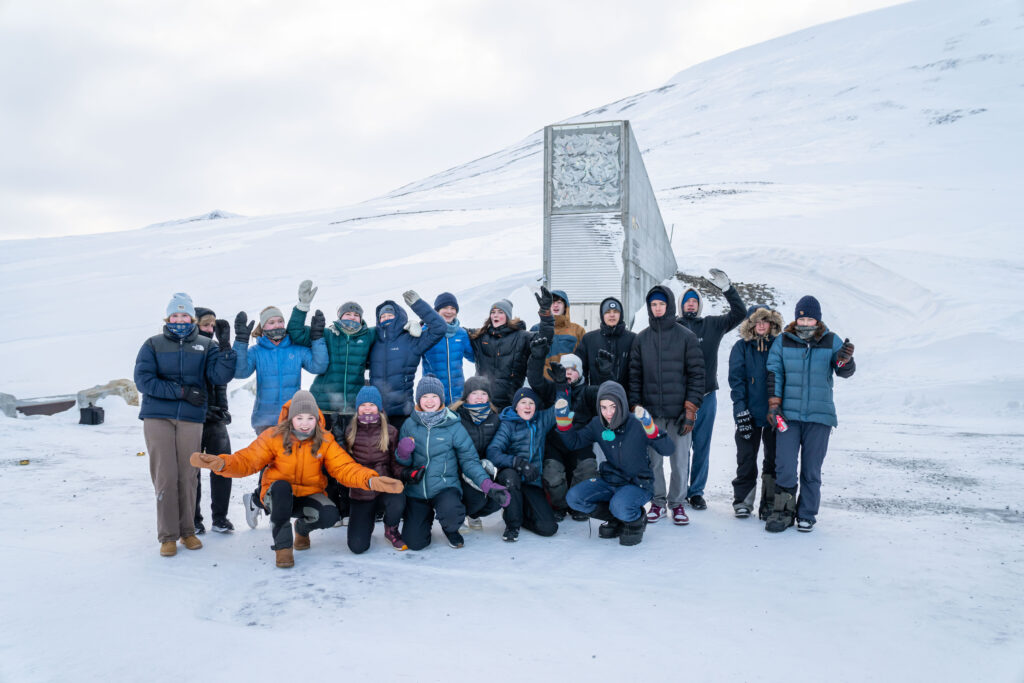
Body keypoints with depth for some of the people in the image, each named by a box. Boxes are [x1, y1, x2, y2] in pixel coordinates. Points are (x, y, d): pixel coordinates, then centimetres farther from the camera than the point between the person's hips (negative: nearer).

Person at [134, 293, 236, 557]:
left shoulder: (205, 346, 9)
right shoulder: (153, 345, 7)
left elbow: (220, 377, -4)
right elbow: (144, 381, -4)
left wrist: (225, 348, -16)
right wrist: (181, 391, -11)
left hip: (191, 418, 1)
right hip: (157, 417, -1)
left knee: (188, 476, 4)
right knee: (165, 476, -3)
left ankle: (187, 531, 17)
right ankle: (168, 536, 6)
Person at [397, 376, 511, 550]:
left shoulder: (453, 426, -6)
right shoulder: (410, 425, 2)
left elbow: (469, 460, -4)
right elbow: (403, 463, 9)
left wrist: (487, 484, -19)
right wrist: (403, 454, -16)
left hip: (445, 487, -2)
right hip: (416, 491, 3)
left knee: (451, 513, -35)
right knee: (414, 543, -8)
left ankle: (450, 529, 5)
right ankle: (427, 516, 28)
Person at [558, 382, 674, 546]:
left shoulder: (637, 424, -16)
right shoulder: (597, 425, -2)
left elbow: (667, 450, -24)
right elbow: (573, 442, 4)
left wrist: (649, 424, -37)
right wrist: (563, 416, -10)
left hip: (638, 484, -5)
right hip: (610, 481, 5)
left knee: (620, 507, -36)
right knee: (574, 497, -15)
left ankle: (636, 521, 3)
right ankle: (616, 519, 7)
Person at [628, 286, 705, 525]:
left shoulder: (686, 337, 1)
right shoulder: (641, 339, 7)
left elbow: (697, 375, -1)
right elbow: (635, 376, 9)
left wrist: (691, 410, -7)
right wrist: (636, 409, 2)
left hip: (678, 412, -2)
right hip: (650, 413, 2)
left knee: (680, 461, 2)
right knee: (653, 460, 6)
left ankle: (677, 503, 18)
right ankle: (657, 502, 20)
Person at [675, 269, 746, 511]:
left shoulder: (713, 325, 9)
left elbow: (739, 312, 5)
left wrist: (727, 288, -6)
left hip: (707, 395, 2)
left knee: (702, 446, 7)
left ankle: (697, 491, 17)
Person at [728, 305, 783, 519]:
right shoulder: (742, 347, 2)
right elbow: (736, 379, -3)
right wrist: (740, 409, -12)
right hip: (749, 413, -1)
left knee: (774, 459, 7)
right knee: (746, 458, 4)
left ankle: (770, 503, 16)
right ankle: (743, 501, 16)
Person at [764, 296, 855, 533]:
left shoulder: (831, 341, 5)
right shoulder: (782, 341, 4)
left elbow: (845, 372, -3)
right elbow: (774, 374, 3)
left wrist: (844, 360, -26)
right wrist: (774, 405, -5)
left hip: (819, 415, 0)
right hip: (789, 414, 0)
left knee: (811, 469, 5)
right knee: (784, 466, -4)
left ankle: (806, 515, 17)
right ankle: (783, 512, 10)